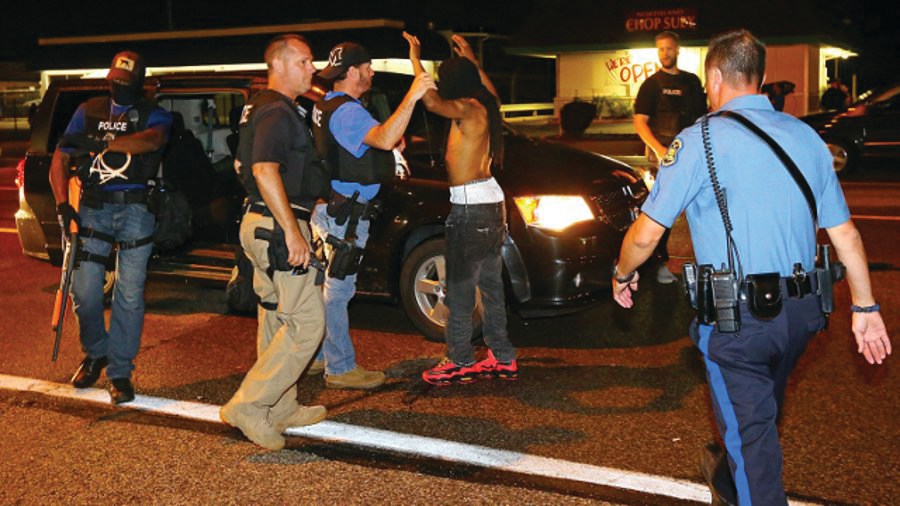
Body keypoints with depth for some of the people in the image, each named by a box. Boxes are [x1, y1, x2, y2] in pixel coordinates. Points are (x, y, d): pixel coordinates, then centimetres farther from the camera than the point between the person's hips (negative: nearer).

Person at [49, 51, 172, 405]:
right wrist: (62, 203, -6)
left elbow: (152, 140, -21)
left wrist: (98, 143, -29)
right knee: (84, 290, -2)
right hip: (93, 209, 2)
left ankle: (120, 372, 9)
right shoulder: (89, 111, 13)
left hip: (135, 210, -2)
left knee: (129, 295, -2)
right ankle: (96, 354, 24)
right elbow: (60, 159, 9)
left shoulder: (153, 114, 4)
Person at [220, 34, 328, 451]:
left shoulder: (261, 107, 18)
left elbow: (246, 165, 27)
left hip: (262, 225, 11)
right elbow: (265, 171, -27)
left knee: (276, 319, 15)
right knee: (306, 322, -9)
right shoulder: (277, 112, -15)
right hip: (278, 228, -11)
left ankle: (281, 409, 24)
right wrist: (292, 231, -28)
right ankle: (248, 405, -7)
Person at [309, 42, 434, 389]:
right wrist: (411, 97, -38)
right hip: (343, 214, -11)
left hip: (328, 208, 11)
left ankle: (318, 356, 27)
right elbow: (384, 139, -37)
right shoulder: (347, 111, -19)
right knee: (338, 290, -5)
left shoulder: (326, 106, 15)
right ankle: (341, 368, 2)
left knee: (326, 286, 17)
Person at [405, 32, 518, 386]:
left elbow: (431, 102, -32)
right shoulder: (485, 106, 11)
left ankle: (461, 363, 4)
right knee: (490, 285, 15)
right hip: (490, 202, 10)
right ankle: (502, 358, 22)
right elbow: (491, 90, 36)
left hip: (470, 208, -10)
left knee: (460, 288, -2)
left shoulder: (469, 110, -15)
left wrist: (416, 59, -20)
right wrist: (470, 59, 43)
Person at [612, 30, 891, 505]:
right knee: (762, 414, 27)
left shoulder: (700, 140, -10)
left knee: (750, 429, 5)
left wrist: (623, 275, 10)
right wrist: (865, 307, 14)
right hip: (800, 312, 7)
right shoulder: (806, 136, 6)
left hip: (736, 318, -7)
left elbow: (646, 233, -9)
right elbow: (844, 232, 7)